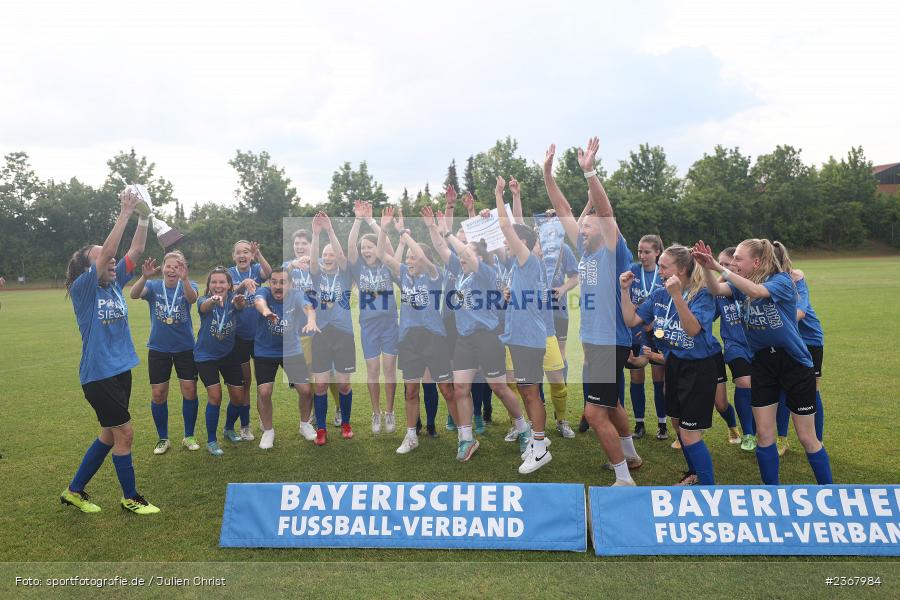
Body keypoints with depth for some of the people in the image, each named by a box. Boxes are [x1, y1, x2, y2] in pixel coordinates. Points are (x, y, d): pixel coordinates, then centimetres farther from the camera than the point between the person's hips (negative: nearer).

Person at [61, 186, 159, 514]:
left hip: (120, 370, 8)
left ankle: (74, 491, 32)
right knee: (124, 433, -1)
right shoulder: (82, 288, -11)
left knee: (110, 435, 16)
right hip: (98, 375, -8)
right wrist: (125, 212, -26)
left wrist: (144, 215, -8)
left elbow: (136, 250, 1)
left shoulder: (114, 283, 6)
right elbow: (107, 252, -25)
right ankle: (130, 498, 17)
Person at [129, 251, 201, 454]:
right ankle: (163, 439, 22)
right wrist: (144, 277, -45)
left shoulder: (188, 286, -7)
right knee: (158, 394, 4)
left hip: (185, 348, -1)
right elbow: (134, 294, -25)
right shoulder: (153, 286, -4)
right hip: (158, 348, 1)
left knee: (189, 391, 0)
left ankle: (189, 436, 17)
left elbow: (192, 298, -31)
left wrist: (185, 279, -51)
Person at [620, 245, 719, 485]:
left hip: (699, 368, -7)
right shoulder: (659, 295, -1)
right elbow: (631, 320, 0)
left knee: (689, 434, -7)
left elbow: (692, 329, -32)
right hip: (674, 364, 7)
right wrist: (625, 290, -9)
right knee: (677, 423, 20)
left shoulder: (702, 295, -18)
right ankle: (694, 473, 43)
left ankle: (708, 485, 11)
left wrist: (677, 295, -41)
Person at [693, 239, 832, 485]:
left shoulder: (782, 280, -15)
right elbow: (716, 289, -16)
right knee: (764, 435, 7)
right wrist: (707, 267, -34)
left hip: (794, 363, -5)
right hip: (762, 363, 5)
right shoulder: (741, 285, 2)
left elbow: (757, 291, -35)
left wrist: (720, 268, -37)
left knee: (807, 437, 5)